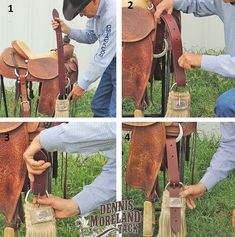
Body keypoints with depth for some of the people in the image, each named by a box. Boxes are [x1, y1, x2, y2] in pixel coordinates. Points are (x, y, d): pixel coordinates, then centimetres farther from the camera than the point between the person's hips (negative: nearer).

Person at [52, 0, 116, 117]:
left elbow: (103, 57, -26)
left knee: (115, 113, -11)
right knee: (99, 106, 15)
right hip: (112, 61, 9)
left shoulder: (113, 14, -30)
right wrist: (67, 30, -6)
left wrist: (82, 85, -18)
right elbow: (90, 37, 12)